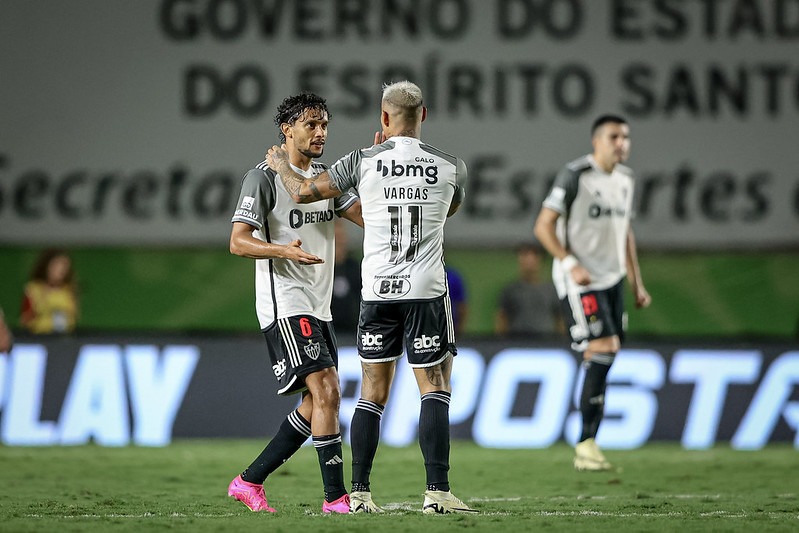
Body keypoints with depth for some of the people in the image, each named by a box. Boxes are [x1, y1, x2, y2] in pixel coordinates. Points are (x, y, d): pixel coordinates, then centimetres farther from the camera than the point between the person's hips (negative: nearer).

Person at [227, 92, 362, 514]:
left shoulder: (326, 177, 16)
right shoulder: (263, 178, -7)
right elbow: (238, 242, -12)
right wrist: (284, 250, -29)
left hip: (318, 307, 9)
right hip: (285, 303, -9)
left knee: (318, 402, 9)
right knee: (327, 393, -17)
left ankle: (249, 481, 18)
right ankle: (336, 497, -16)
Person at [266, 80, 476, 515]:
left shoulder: (364, 162, -2)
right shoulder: (450, 167, 0)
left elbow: (303, 191, 7)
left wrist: (281, 164, 29)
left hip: (377, 292, 1)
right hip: (426, 291, -1)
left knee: (372, 393, 9)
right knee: (434, 387, 1)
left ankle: (359, 493, 8)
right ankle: (437, 492, -10)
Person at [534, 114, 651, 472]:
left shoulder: (625, 179, 13)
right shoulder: (574, 175, -11)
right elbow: (543, 226, -11)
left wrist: (636, 283, 21)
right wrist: (571, 263, -23)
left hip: (611, 279, 8)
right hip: (579, 281, -8)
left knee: (601, 362, 6)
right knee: (603, 349, -18)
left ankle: (586, 448, 12)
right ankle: (587, 441, -12)